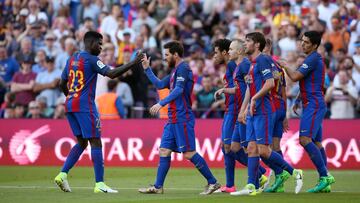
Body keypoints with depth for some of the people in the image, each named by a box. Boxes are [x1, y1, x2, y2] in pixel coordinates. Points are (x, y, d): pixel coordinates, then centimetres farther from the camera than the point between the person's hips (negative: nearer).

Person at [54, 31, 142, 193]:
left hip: (70, 105, 8)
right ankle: (99, 184, -7)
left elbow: (62, 84, 19)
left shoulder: (72, 59, 14)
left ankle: (62, 174, 4)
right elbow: (112, 74, -20)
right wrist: (134, 63, -16)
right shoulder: (91, 59, -9)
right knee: (95, 142, -4)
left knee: (81, 142, 16)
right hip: (85, 106, -8)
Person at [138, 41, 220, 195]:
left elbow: (178, 90, -22)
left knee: (189, 153, -10)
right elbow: (159, 84, 28)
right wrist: (147, 69, 22)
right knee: (164, 151, 6)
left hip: (183, 119, -10)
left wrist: (161, 104, -27)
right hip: (173, 119, 10)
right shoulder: (175, 71, 19)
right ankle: (157, 187, 8)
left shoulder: (183, 68, -11)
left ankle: (213, 182, -3)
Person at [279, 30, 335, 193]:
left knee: (305, 139, -19)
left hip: (313, 105, -11)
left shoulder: (313, 59, -12)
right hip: (315, 104, 11)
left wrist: (285, 66, 1)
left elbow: (295, 77, -16)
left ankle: (324, 176, -21)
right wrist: (299, 102, 28)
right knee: (317, 143, 8)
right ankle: (325, 182, 6)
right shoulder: (316, 58, 20)